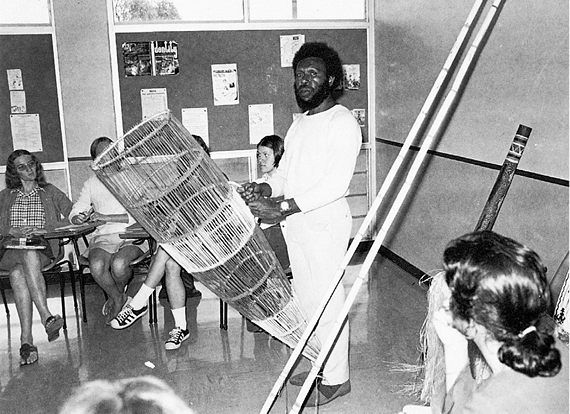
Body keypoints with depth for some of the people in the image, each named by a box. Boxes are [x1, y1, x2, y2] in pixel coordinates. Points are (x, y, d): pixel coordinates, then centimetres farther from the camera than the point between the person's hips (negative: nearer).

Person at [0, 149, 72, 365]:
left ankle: (26, 338, -45)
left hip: (42, 247, -1)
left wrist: (44, 229, -7)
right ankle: (46, 316, -48)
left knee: (19, 272, -36)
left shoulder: (50, 192, 21)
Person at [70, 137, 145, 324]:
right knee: (96, 266, -31)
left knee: (119, 264, -34)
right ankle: (119, 299, -1)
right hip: (102, 238, 3)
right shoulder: (91, 184, 17)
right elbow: (75, 212, 19)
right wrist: (78, 218, -7)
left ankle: (116, 297, 1)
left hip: (132, 237, -2)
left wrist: (106, 217, -13)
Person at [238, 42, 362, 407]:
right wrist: (264, 190, -6)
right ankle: (319, 366, 32)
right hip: (296, 223, 9)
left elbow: (336, 183, -22)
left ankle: (336, 378, 14)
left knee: (328, 298, -1)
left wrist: (281, 209, -26)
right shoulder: (299, 123, 17)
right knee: (306, 297, 16)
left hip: (326, 223, -9)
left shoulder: (342, 122, -12)